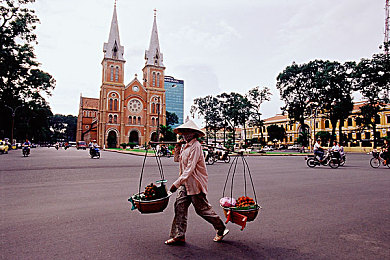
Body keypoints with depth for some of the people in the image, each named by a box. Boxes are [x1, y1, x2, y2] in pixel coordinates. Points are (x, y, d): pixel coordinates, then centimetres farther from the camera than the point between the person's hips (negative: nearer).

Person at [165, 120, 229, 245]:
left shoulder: (195, 146, -18)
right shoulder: (185, 146, 11)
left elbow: (190, 169, -24)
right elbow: (177, 159, 22)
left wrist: (177, 183, -26)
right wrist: (178, 147, 6)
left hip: (195, 183, -8)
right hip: (185, 183, 8)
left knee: (202, 209, 4)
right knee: (180, 206, 4)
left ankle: (221, 229, 25)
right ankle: (179, 235, 15)